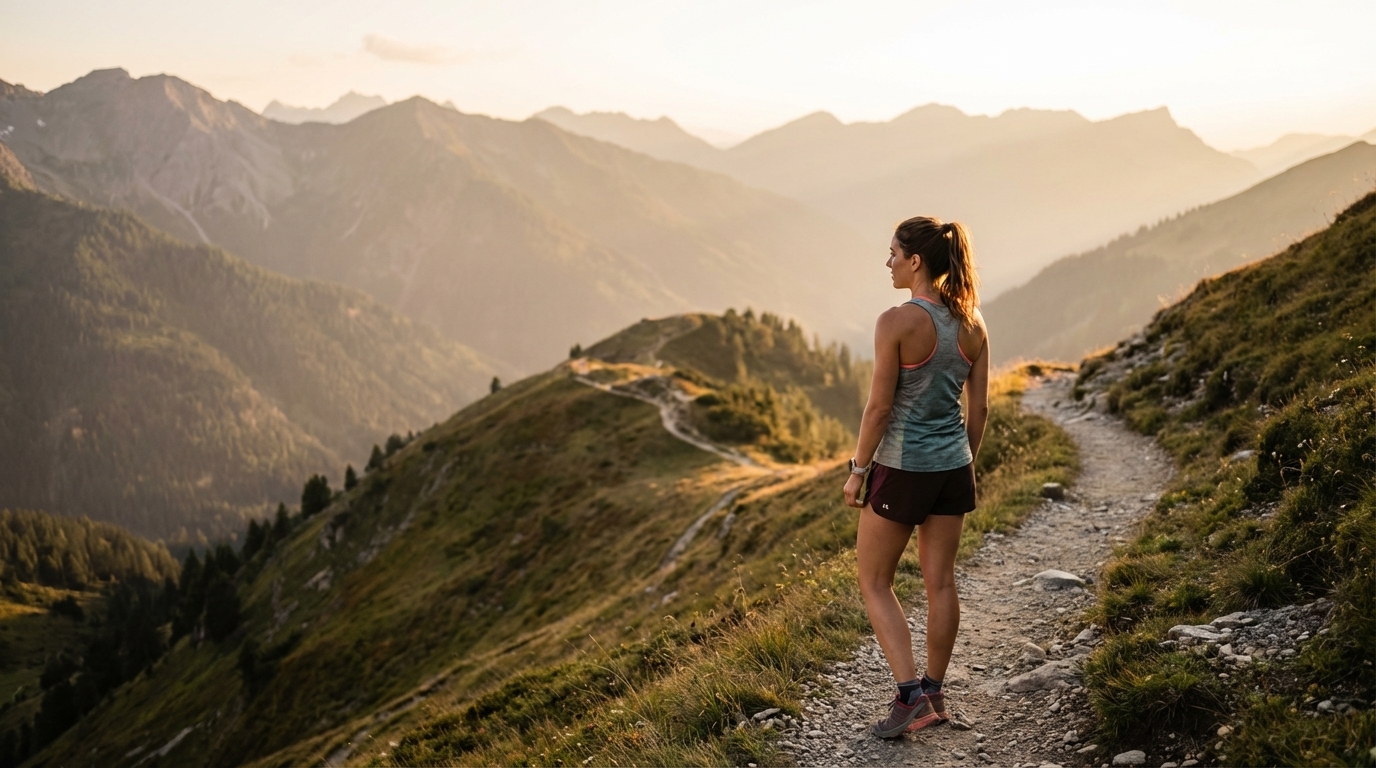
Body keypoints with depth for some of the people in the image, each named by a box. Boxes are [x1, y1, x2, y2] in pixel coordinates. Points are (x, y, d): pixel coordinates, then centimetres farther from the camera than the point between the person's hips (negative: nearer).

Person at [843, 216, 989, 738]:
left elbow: (880, 407, -17)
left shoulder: (897, 322, -18)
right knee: (940, 581, 14)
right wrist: (965, 464, 18)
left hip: (902, 466, -6)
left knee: (874, 583, 8)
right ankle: (933, 694, 25)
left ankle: (910, 697, -1)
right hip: (953, 464, 6)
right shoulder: (972, 322, 1)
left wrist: (857, 470, -6)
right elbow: (979, 408, 6)